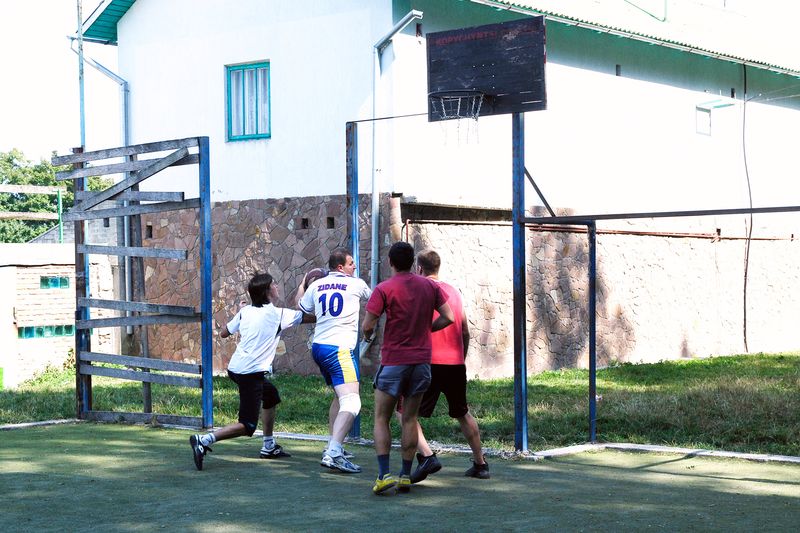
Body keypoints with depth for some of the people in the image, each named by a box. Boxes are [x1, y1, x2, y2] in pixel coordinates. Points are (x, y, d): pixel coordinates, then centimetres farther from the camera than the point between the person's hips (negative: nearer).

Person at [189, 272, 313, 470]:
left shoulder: (245, 311, 8)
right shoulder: (278, 314, -6)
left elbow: (223, 333, 16)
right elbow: (311, 317, 1)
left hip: (235, 367, 8)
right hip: (251, 373, -8)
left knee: (271, 395, 30)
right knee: (247, 426, -5)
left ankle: (269, 446, 35)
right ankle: (203, 441, -19)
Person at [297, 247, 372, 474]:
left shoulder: (316, 285, 10)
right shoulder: (356, 284, -2)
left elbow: (301, 307, 28)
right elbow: (371, 296, 21)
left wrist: (303, 283, 43)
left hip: (318, 347, 8)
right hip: (339, 349, -8)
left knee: (339, 396, 27)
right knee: (351, 402, -16)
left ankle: (333, 445, 30)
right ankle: (333, 454, -33)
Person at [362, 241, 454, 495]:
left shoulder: (384, 289, -9)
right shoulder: (430, 286, 5)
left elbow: (367, 325, -12)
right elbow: (448, 317, 4)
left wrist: (368, 334, 11)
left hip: (393, 360, -4)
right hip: (422, 359, 4)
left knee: (381, 419, 4)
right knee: (410, 419, 11)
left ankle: (384, 474, -10)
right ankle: (406, 475, 11)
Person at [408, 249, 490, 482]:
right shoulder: (454, 291, 15)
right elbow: (465, 332, 17)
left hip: (430, 363, -6)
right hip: (456, 363, 6)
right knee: (463, 413, 23)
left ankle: (427, 456, -19)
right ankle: (480, 464, 27)